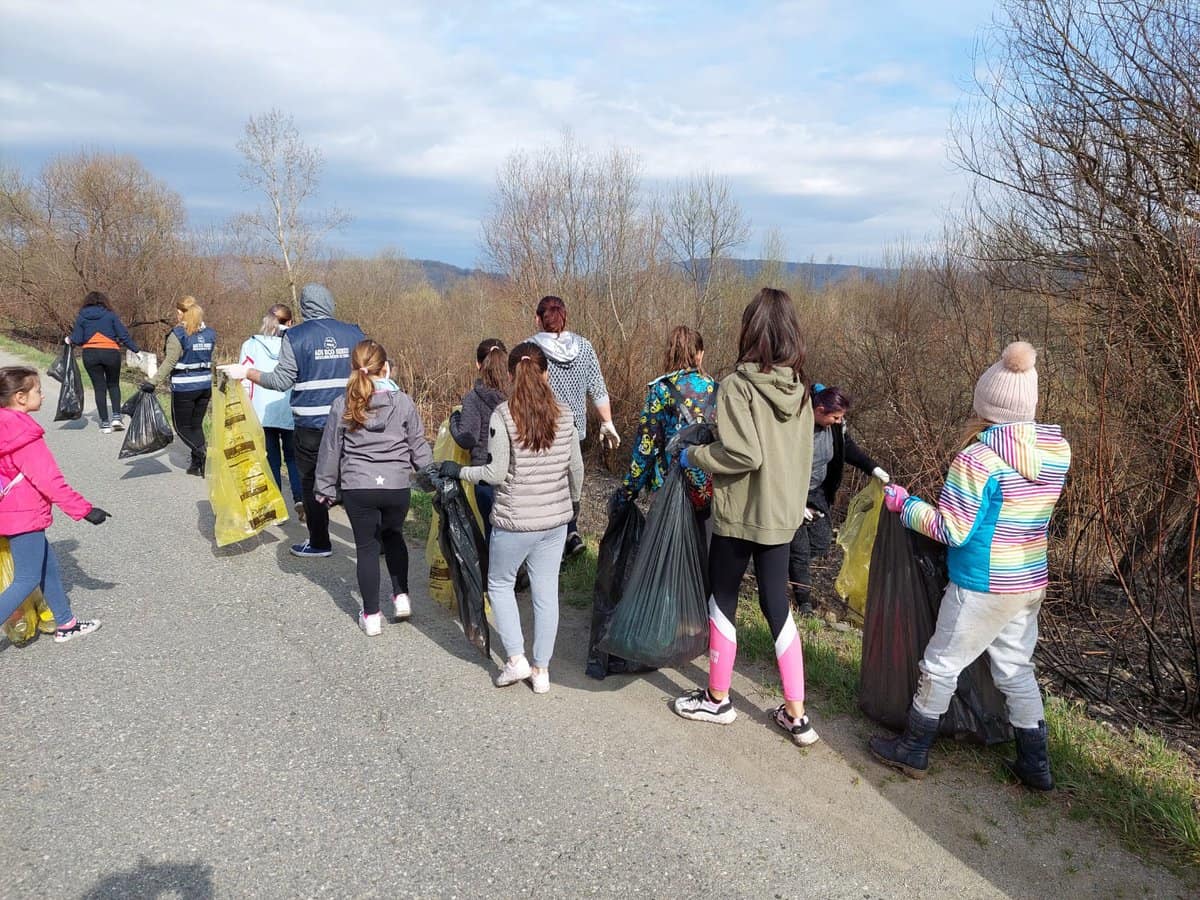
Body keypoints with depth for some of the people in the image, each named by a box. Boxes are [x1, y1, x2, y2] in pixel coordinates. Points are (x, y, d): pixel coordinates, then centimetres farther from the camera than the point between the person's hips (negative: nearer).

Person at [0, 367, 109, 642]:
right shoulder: (26, 436, -21)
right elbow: (50, 481, -23)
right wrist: (85, 510, -19)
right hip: (24, 517, -9)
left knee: (48, 566, 18)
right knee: (27, 580, -1)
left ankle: (66, 624, 28)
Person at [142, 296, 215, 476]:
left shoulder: (178, 334, -13)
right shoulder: (209, 333, 4)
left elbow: (169, 362, -17)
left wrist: (153, 383, -15)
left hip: (184, 388, -6)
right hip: (205, 386, 6)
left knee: (182, 426, 7)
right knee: (196, 425, 15)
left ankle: (203, 451, -15)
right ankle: (197, 464, 13)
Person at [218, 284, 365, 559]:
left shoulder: (295, 337, -7)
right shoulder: (354, 334, 2)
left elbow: (282, 380, -9)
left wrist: (245, 372, 1)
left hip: (311, 425, -2)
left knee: (312, 481, 10)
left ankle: (319, 543, 18)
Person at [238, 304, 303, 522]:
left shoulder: (251, 344, 2)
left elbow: (245, 382, 0)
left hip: (262, 413, 0)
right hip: (291, 412, 0)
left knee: (271, 459, 9)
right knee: (293, 457, 12)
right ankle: (300, 498, -7)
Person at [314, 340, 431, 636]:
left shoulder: (342, 405, -3)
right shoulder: (403, 402, -4)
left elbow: (330, 450, 4)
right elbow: (419, 445, 3)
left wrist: (325, 488, 15)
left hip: (357, 488, -1)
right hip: (397, 486, 1)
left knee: (367, 548, 10)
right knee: (394, 537, 25)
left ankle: (371, 615, 15)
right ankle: (401, 596, 21)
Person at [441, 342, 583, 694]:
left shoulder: (503, 415, -13)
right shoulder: (564, 414, 0)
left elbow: (496, 473, -14)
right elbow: (576, 467, 7)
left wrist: (458, 470, 2)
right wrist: (574, 502, 24)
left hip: (515, 520, -4)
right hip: (556, 518, 4)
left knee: (499, 584, 18)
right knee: (546, 592, 12)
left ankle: (516, 659, 12)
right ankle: (541, 669, 21)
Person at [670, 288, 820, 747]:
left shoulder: (738, 385, -17)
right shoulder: (799, 387, 3)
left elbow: (743, 453, -24)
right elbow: (803, 453, 9)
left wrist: (693, 456, -10)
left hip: (739, 513, -6)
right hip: (782, 513, 6)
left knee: (723, 600, 12)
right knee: (777, 605, 14)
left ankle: (717, 699, 27)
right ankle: (796, 715, 19)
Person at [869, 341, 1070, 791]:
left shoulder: (977, 459, -22)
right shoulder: (1058, 450, -1)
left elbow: (952, 531, -19)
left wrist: (904, 504, -7)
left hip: (983, 588, -7)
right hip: (1031, 583, 7)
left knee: (941, 666, 9)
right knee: (1016, 668, 20)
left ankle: (913, 751, 24)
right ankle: (1035, 765, 30)